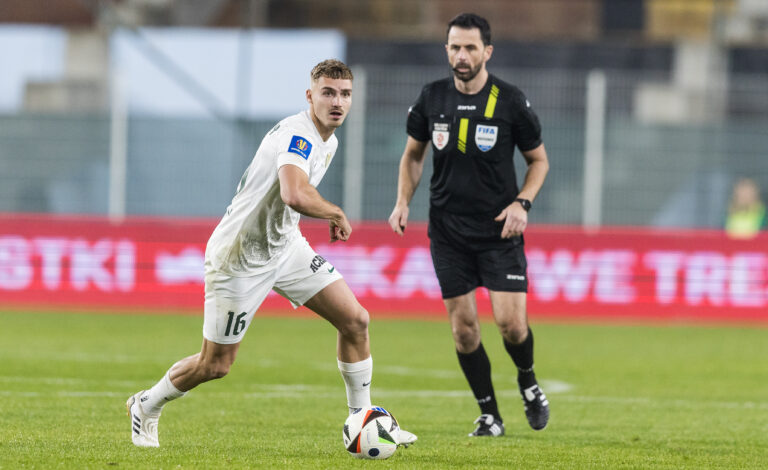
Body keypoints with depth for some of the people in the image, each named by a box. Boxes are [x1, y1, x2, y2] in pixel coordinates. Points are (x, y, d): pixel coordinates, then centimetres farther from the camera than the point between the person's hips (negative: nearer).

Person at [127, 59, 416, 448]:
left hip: (285, 246, 9)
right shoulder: (297, 134, -26)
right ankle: (146, 407, 28)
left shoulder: (328, 142, 6)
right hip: (239, 256, -9)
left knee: (355, 320, -3)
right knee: (215, 365, 1)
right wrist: (337, 214, -27)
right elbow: (295, 195, -45)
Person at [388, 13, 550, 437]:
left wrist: (522, 203, -11)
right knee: (463, 323, 0)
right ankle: (489, 415, 12)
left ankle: (528, 382, 21)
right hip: (448, 231, 2)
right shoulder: (432, 99, 0)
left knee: (510, 320, -10)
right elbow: (413, 154, 15)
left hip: (499, 229, -2)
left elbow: (539, 159, 4)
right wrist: (403, 202, 0)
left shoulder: (511, 102, -7)